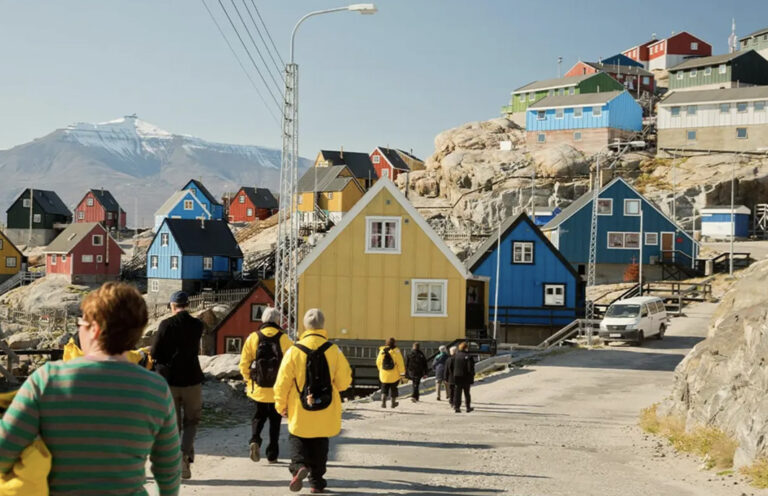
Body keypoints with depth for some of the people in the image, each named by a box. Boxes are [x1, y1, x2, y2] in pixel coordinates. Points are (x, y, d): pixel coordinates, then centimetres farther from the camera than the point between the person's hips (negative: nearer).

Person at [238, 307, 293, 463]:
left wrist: (249, 380, 15)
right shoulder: (284, 339, -7)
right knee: (275, 420, 12)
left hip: (258, 388, 1)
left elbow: (244, 364, -1)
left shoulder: (253, 338, -4)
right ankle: (272, 455, 14)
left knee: (259, 415, 19)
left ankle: (255, 440, -7)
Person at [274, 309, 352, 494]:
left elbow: (283, 382, -5)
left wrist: (281, 405, 8)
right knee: (320, 444, 17)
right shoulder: (333, 350, -8)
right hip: (326, 411, 1)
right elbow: (344, 382, -4)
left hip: (300, 411, -1)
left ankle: (299, 466, -11)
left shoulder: (294, 351, -9)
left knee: (297, 439, 16)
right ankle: (317, 482, 21)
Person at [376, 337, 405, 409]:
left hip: (384, 374, 2)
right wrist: (402, 373, -6)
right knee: (393, 388, 15)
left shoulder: (382, 351, -1)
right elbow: (400, 363, -14)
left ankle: (383, 402, -9)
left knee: (384, 389, 11)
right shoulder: (395, 351, -13)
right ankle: (393, 403, 26)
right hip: (394, 375, -2)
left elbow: (378, 363, 10)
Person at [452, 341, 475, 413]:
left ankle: (457, 407, 0)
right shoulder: (468, 357, -12)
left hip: (457, 377, 2)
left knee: (457, 393, 6)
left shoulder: (456, 356, -2)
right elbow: (470, 368, -13)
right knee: (467, 393, 12)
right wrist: (472, 378, -6)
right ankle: (468, 407, 19)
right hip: (466, 378, -2)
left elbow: (453, 366, 2)